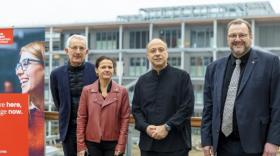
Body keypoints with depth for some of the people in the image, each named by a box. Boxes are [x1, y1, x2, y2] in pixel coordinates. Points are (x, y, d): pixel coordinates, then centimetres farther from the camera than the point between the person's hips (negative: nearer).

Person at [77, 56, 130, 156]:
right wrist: (81, 145, -2)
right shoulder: (87, 90, 1)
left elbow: (125, 118, -1)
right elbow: (81, 118, 2)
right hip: (92, 142, 1)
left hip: (113, 142, -1)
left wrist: (121, 145, -6)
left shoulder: (122, 91, -1)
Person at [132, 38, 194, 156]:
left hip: (175, 144, -3)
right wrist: (146, 127, -8)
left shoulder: (182, 76, 0)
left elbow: (187, 107, -7)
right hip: (148, 144, 4)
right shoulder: (142, 80, 12)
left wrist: (167, 127, -15)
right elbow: (136, 109, 11)